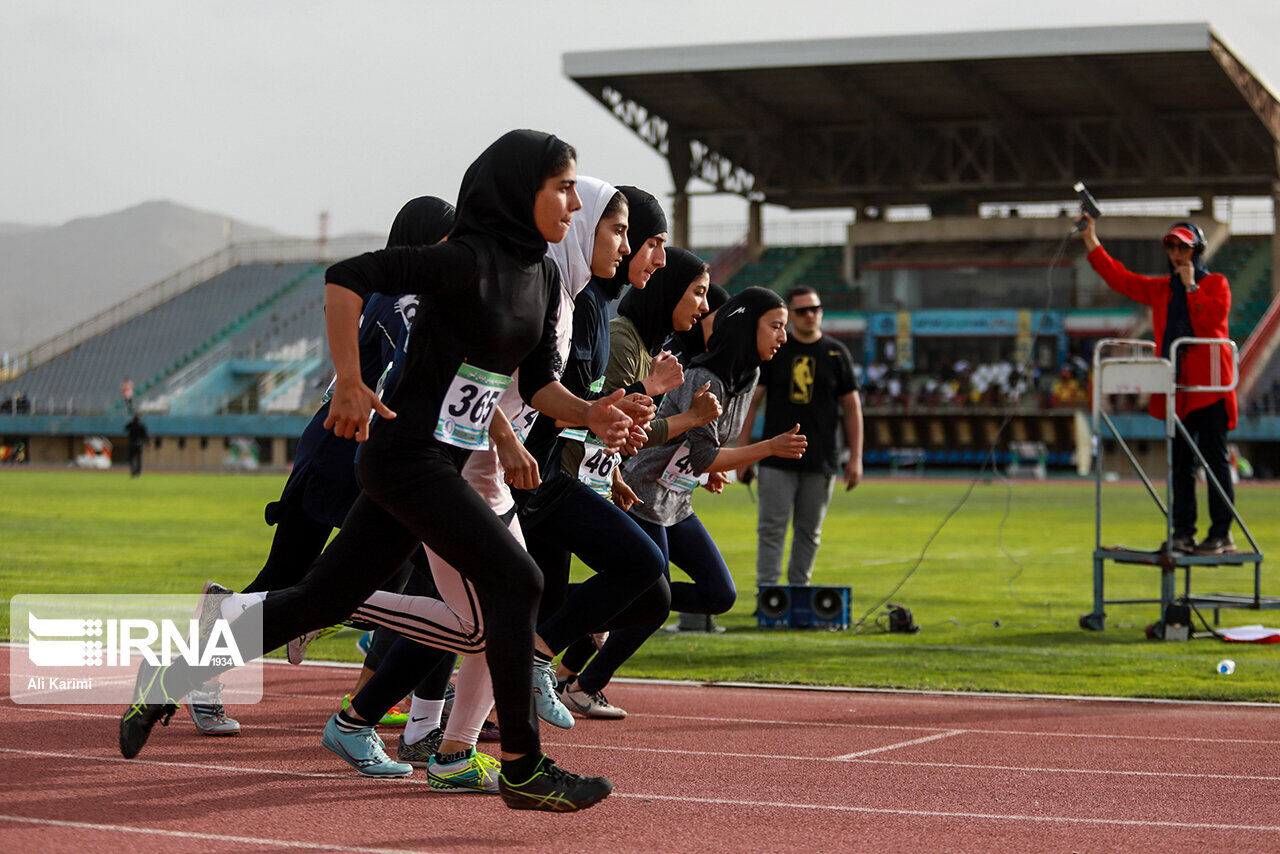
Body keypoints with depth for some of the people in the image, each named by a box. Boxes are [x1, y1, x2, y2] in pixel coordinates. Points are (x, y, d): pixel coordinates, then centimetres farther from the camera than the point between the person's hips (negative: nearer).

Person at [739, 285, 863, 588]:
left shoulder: (836, 353, 7)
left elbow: (852, 407, 9)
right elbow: (751, 402, 6)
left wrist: (856, 458, 2)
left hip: (821, 460, 1)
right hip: (777, 458, -1)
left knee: (809, 530, 5)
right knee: (771, 528, -6)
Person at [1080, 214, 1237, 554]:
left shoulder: (1216, 283, 3)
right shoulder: (1160, 288, 18)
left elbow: (1212, 318, -14)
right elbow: (1118, 277, 16)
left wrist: (1191, 286, -9)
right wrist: (1090, 239, 12)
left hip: (1210, 386, -6)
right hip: (1176, 386, 6)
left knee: (1214, 458, -6)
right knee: (1180, 462, 6)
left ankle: (1222, 534, -4)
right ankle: (1183, 533, 10)